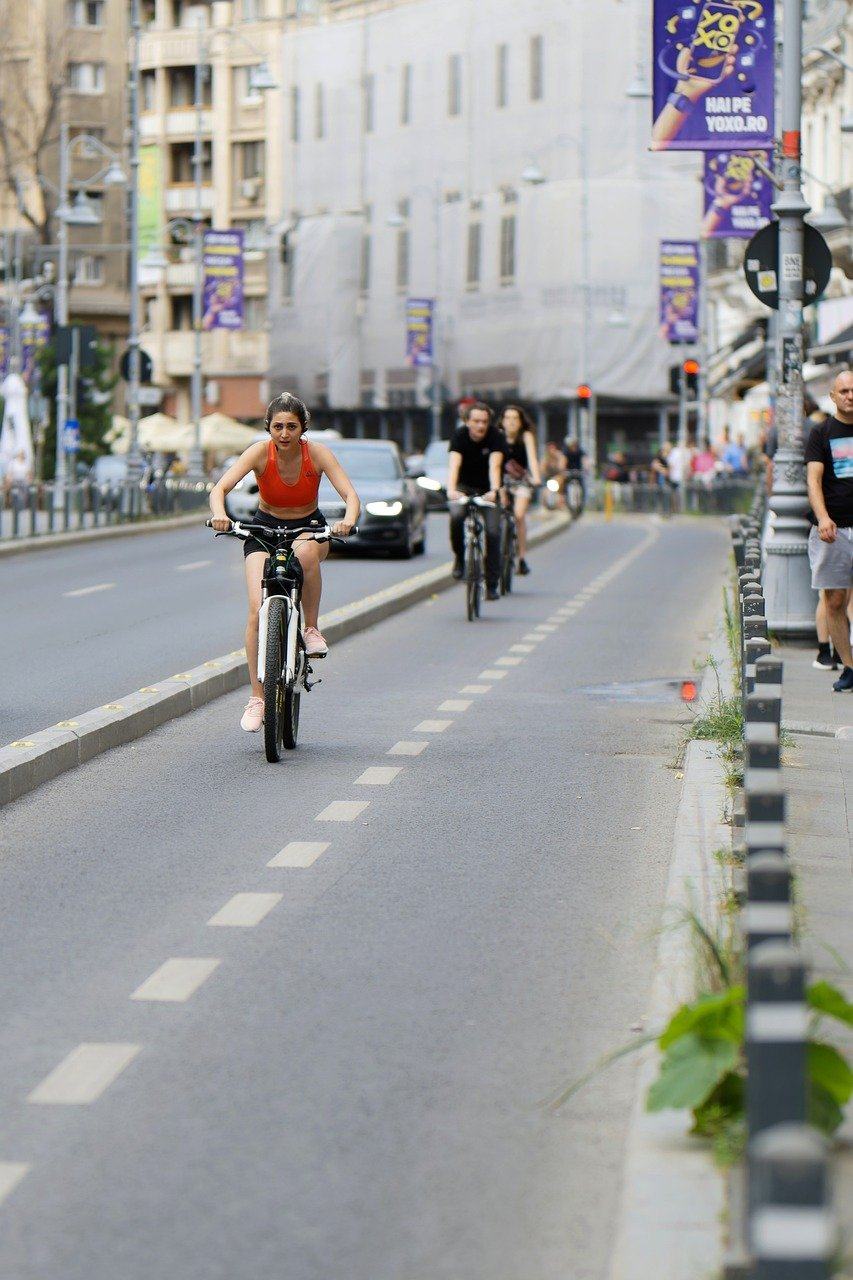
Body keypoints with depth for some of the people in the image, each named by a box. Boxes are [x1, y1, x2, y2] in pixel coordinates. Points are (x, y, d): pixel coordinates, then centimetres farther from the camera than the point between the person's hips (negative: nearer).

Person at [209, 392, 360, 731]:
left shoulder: (317, 453, -16)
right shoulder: (260, 452, -17)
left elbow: (350, 493, -23)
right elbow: (220, 488, -26)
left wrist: (349, 520, -45)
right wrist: (219, 514, -47)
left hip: (309, 528, 0)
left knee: (306, 552, -39)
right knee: (258, 609, -18)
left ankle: (311, 629, -18)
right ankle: (257, 698, -11)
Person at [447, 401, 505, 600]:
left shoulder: (495, 436, -18)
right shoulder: (460, 435, -18)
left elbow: (494, 466, -31)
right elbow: (454, 464, -32)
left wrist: (494, 490, -49)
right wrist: (451, 490, -50)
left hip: (486, 489, 0)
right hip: (464, 486, 0)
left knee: (492, 532, -11)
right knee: (456, 516, -30)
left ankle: (492, 585, -2)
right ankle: (460, 557, -5)